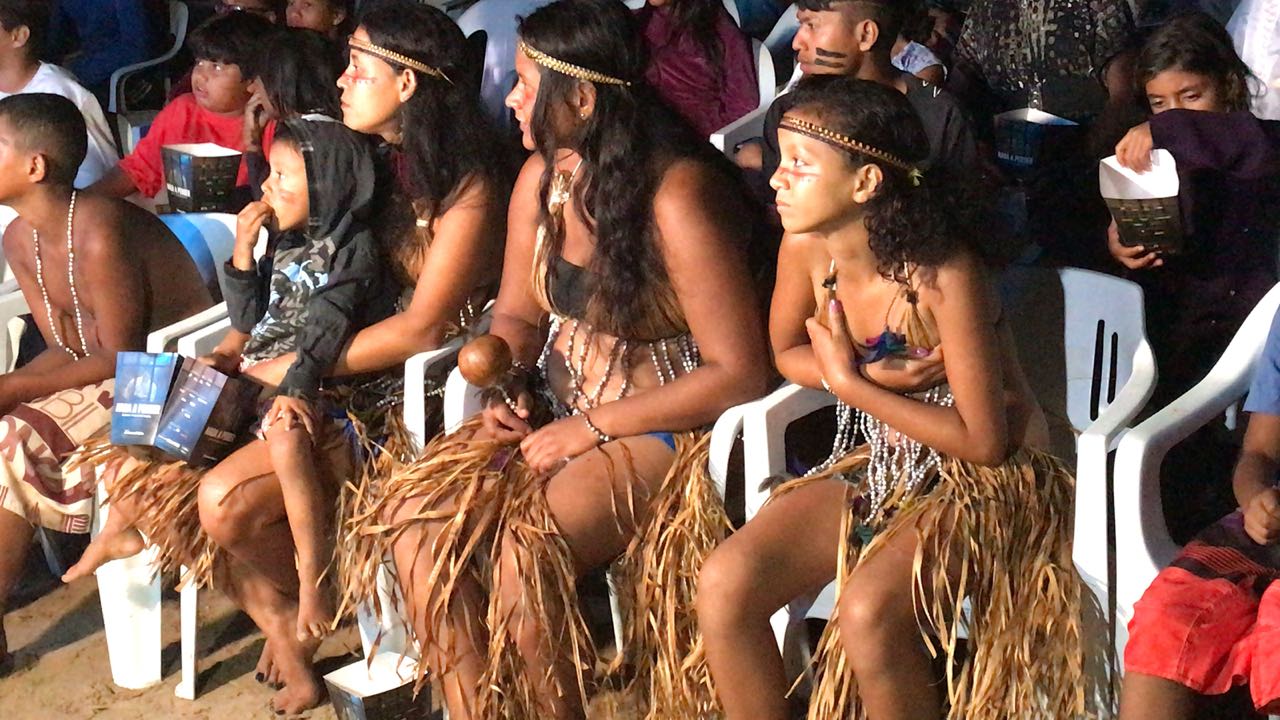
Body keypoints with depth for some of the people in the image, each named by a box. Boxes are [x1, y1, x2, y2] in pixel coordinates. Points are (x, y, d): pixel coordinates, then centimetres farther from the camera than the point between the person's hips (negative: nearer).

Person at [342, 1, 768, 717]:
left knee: (524, 551, -30)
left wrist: (590, 427, -17)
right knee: (414, 517, -15)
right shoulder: (541, 179, 4)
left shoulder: (676, 198, -20)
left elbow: (739, 373, -20)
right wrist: (503, 388, -4)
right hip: (552, 410, 7)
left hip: (656, 430, -7)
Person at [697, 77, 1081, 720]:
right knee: (723, 585, -14)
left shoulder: (943, 275, -25)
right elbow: (787, 351, 10)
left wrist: (850, 384, -18)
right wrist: (869, 377, -11)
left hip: (982, 477, -6)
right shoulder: (806, 247, -9)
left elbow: (984, 441, -21)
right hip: (879, 464, 6)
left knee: (868, 613, -32)